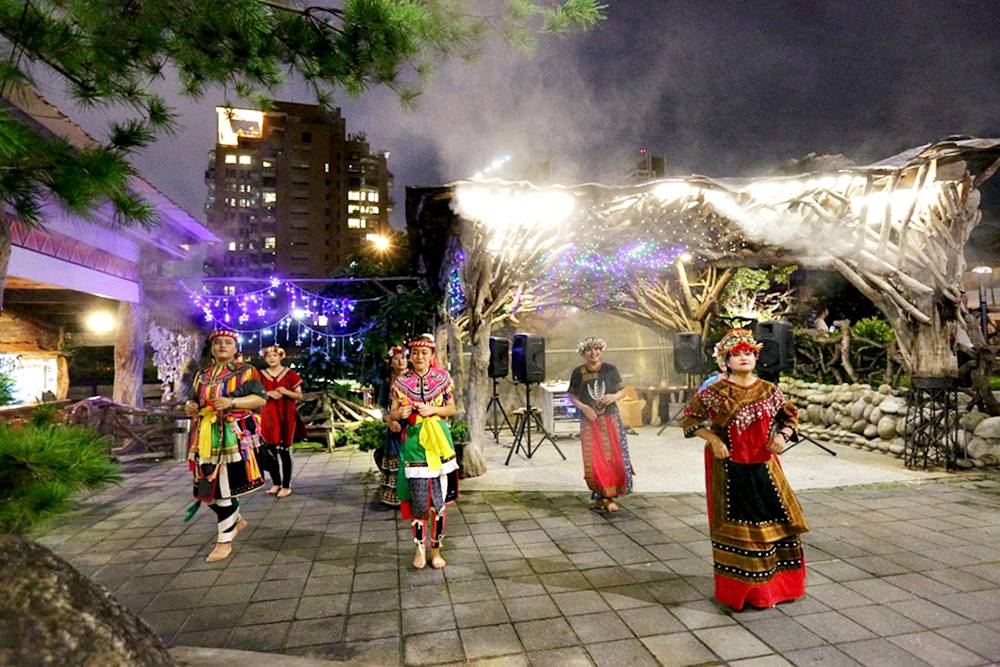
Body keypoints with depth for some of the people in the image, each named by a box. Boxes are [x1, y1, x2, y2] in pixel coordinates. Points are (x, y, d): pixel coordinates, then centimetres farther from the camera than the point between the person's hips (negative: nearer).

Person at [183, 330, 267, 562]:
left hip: (234, 437, -6)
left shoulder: (246, 371, 0)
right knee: (207, 485, 7)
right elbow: (194, 401, 23)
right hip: (206, 438, 6)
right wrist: (190, 407, -2)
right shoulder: (202, 376, 18)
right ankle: (236, 520, 32)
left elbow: (260, 399, -7)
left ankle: (225, 541, 7)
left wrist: (231, 402, -20)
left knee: (222, 486, -7)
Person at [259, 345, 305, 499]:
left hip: (286, 416, -3)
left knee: (284, 450, -4)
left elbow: (299, 396, 3)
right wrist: (268, 393, -11)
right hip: (267, 416, 3)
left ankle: (286, 486, 2)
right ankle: (276, 483, 20)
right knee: (270, 450, 5)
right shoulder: (260, 375, 8)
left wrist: (286, 392, -15)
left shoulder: (290, 374, 1)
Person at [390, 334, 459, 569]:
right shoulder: (401, 382, 2)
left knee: (439, 499, 4)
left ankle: (436, 548, 20)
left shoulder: (443, 378, 2)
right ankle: (420, 547, 22)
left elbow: (451, 409, 5)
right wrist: (400, 413, -18)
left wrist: (433, 410, -12)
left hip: (438, 441, 0)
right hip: (414, 442, 0)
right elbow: (392, 413, 4)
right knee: (418, 499, 0)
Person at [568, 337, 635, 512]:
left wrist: (614, 397, -15)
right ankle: (599, 496, 16)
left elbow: (623, 391, 6)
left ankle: (611, 497, 13)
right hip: (589, 422, 0)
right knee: (594, 460, 0)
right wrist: (584, 407, -14)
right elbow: (572, 397, 3)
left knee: (613, 459, -1)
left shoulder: (610, 369, 0)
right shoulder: (578, 372, -2)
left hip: (610, 420, 1)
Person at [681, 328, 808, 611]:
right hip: (728, 469, -3)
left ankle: (774, 583, 31)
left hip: (763, 467, 4)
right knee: (734, 523, 5)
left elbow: (791, 416, 16)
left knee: (773, 519, 9)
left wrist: (782, 436, -3)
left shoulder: (770, 391, 2)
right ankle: (739, 588, 22)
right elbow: (689, 418, -4)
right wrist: (713, 439, -14)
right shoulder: (715, 392, -8)